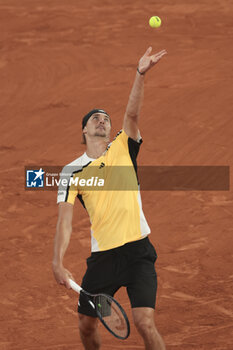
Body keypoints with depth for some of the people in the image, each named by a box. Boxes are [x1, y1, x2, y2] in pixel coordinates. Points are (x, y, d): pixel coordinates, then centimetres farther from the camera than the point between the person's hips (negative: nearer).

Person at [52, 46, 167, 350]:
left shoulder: (123, 149, 5)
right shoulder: (72, 172, 5)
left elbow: (132, 114, -12)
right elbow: (65, 220, 0)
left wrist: (141, 74, -28)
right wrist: (58, 261, -13)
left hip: (137, 251, -2)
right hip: (102, 256, 2)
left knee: (145, 324, -15)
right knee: (86, 324, 11)